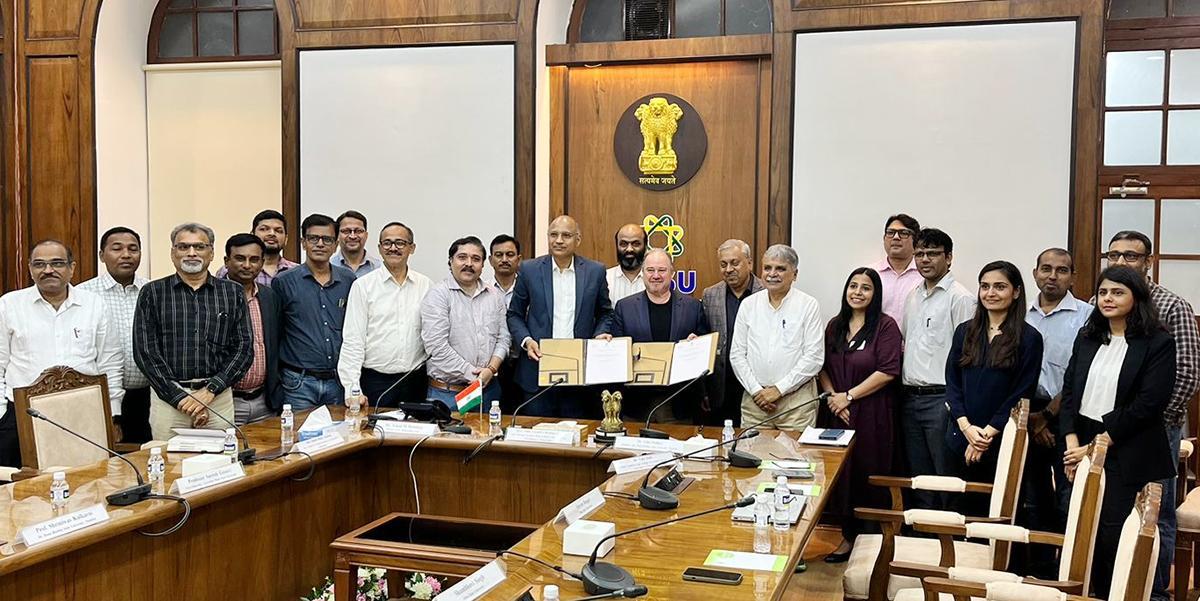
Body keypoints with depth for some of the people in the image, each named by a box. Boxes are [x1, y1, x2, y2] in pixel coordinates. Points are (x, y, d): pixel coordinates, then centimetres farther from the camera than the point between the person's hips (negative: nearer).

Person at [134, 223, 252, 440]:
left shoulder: (232, 293, 9)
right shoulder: (152, 293, 6)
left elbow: (244, 349, 3)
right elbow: (145, 351, -1)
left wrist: (209, 392, -8)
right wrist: (180, 398, -9)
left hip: (219, 396, 1)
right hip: (167, 397, -1)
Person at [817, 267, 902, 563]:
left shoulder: (885, 325, -6)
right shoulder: (835, 325, 11)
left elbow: (888, 371, -14)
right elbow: (823, 367, 11)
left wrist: (848, 396, -13)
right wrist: (832, 396, -6)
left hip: (871, 414, -5)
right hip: (836, 414, 5)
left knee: (867, 475, 1)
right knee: (841, 473, 8)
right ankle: (849, 536, 20)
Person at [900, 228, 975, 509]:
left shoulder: (960, 298, -9)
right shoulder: (913, 296, 15)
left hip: (940, 399, -8)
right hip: (910, 398, 8)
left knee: (946, 476, -1)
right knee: (918, 475, 15)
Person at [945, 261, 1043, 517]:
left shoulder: (1028, 338, -2)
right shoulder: (964, 332, 10)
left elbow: (1022, 394, -6)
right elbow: (952, 382, 6)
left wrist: (988, 432, -11)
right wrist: (966, 426, -8)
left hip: (1002, 440, -3)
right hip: (961, 437, 3)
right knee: (967, 508, 7)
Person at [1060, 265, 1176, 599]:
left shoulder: (1158, 343, -5)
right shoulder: (1086, 337, 12)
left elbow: (1149, 404, -12)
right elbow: (1069, 390, 9)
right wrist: (1072, 442, -5)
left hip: (1127, 456, -5)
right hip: (1081, 448, 5)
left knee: (1115, 536, -5)